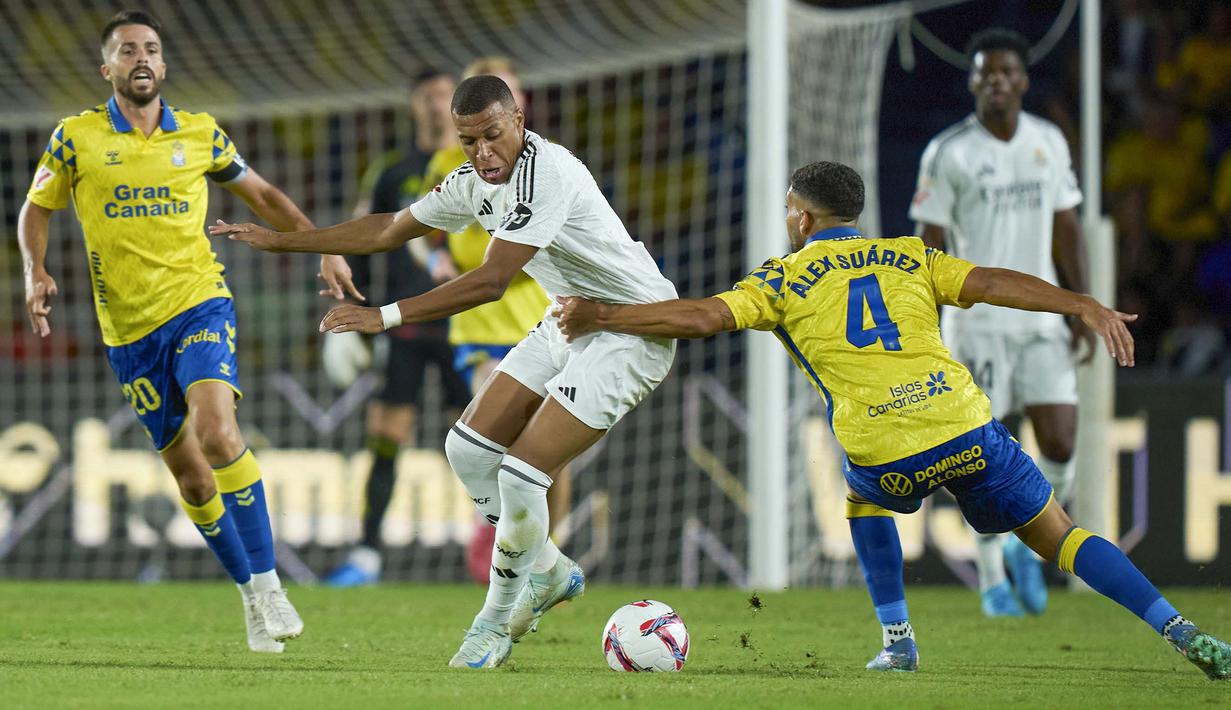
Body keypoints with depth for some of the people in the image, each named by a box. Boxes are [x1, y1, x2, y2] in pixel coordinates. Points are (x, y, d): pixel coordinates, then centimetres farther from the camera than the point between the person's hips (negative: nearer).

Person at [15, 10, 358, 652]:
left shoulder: (201, 135, 3)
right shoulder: (77, 137, 1)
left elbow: (263, 197, 17)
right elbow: (36, 209, 13)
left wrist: (324, 250, 7)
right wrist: (36, 273, -5)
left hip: (199, 307, -1)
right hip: (128, 330, 1)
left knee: (216, 431, -26)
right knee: (192, 480, 3)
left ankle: (267, 583, -21)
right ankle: (251, 597, 20)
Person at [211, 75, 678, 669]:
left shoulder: (547, 173, -28)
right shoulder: (474, 183, 1)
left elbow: (491, 282, -32)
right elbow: (388, 231, 17)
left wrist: (386, 316, -32)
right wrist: (280, 241, 18)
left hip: (633, 329, -9)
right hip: (569, 320, 9)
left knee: (520, 476, -15)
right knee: (468, 449, 6)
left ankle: (497, 621, 8)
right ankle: (548, 573, 25)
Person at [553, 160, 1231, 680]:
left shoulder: (782, 280, 13)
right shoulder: (912, 258, 19)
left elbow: (702, 316, 2)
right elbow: (993, 283, 5)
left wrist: (599, 317, 10)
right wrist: (1087, 308, -2)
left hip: (885, 455, -1)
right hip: (967, 426, 2)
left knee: (864, 497, 35)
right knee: (1056, 535, 12)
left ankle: (897, 638, 25)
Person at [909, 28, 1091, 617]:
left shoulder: (1049, 142, 8)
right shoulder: (948, 153, -5)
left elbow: (1067, 231, 15)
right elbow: (930, 244, -4)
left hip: (1042, 319, 3)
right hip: (976, 320, -3)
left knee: (1060, 445, -6)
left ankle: (1024, 545, 19)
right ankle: (992, 579, 10)